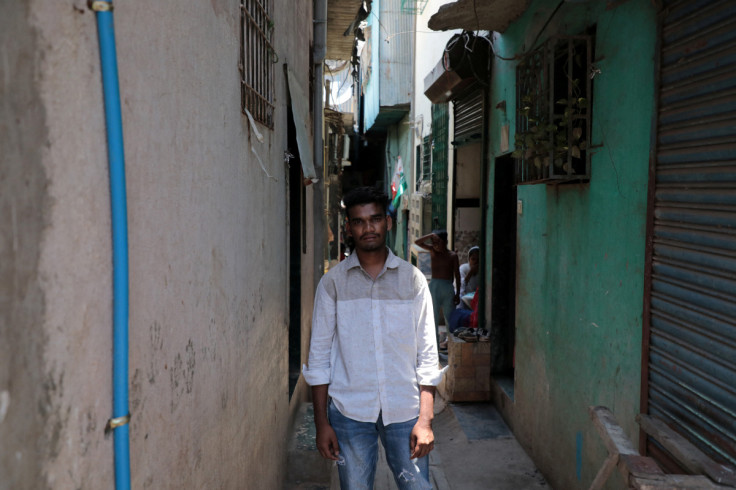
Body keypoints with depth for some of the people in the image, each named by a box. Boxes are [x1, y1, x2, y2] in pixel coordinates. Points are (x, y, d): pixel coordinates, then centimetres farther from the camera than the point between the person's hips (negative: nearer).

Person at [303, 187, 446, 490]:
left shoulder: (412, 279, 1)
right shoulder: (332, 283, 0)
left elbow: (427, 355, 1)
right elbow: (319, 356, 3)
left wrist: (426, 420, -5)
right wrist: (321, 422, 0)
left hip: (404, 410, 0)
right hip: (350, 411, 0)